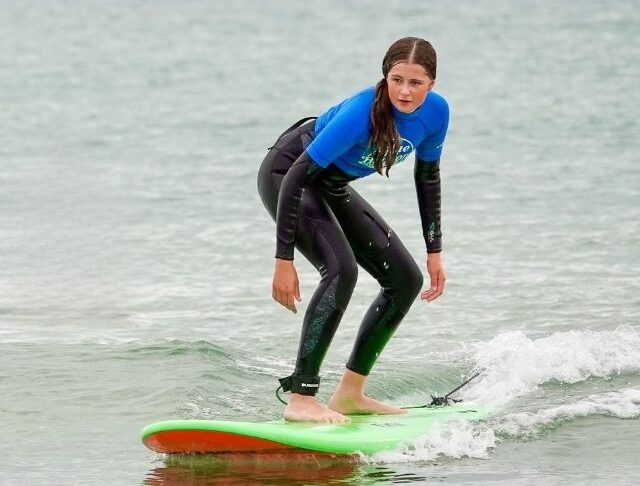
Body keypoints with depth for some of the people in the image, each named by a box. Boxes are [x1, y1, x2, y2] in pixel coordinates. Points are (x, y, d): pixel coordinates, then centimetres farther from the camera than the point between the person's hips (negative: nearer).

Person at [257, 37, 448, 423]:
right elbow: (296, 177, -33)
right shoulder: (362, 113, -35)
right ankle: (301, 400, -30)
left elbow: (427, 176, 5)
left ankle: (350, 393, 10)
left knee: (406, 279, 3)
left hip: (333, 186, 8)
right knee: (341, 269, -29)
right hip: (286, 174, -8)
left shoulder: (436, 112, -15)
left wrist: (434, 251, 6)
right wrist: (284, 260, -34)